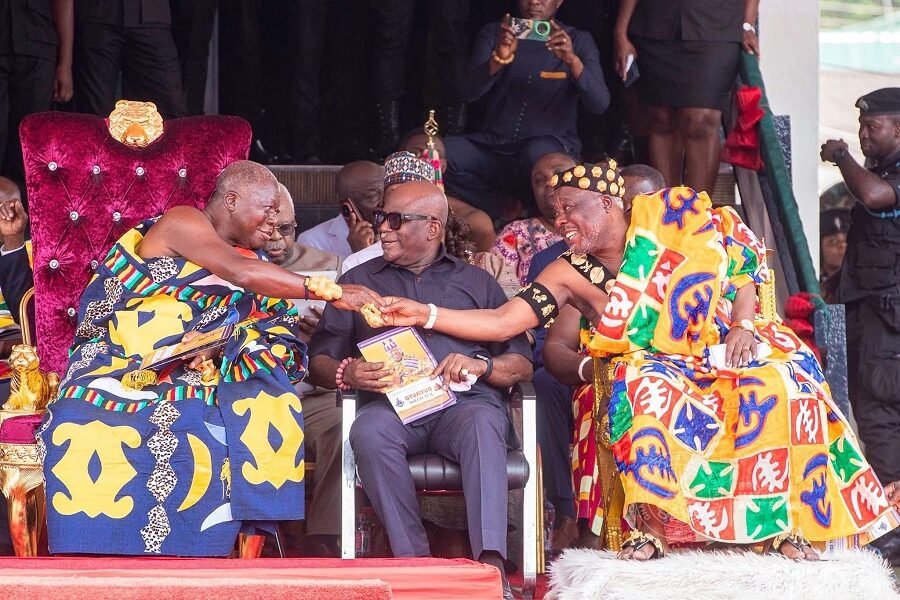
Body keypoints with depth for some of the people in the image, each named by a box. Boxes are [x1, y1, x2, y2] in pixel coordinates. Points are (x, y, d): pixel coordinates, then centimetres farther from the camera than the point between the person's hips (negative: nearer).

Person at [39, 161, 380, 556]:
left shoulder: (252, 260, 19)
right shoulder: (183, 223, -3)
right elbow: (241, 274, -19)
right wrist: (331, 291, -21)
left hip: (193, 382, 5)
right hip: (121, 373, -5)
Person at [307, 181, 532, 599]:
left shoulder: (476, 282, 23)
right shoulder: (359, 280, 25)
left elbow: (522, 365, 16)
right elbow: (319, 362, 18)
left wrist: (481, 365, -6)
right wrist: (345, 373, -5)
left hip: (464, 402, 0)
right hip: (390, 405, 1)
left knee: (483, 424, -37)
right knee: (369, 431, -36)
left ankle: (491, 564, -48)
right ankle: (413, 563, -34)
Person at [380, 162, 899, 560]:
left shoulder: (665, 222, -5)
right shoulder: (570, 274, -1)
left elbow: (743, 265, -1)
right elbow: (501, 322, -8)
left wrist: (742, 326, -16)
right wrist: (427, 314, -19)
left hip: (720, 348, 0)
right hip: (653, 363, 0)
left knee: (775, 381, -30)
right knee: (647, 392, -36)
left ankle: (785, 519, -20)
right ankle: (653, 526, -27)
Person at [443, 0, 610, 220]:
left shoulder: (578, 41, 4)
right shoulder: (493, 34, 8)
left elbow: (600, 104, -11)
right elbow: (470, 91, -8)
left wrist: (573, 60, -29)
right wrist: (498, 59, -28)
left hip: (552, 149, -2)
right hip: (494, 145, 3)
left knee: (539, 153, -38)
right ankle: (503, 210, -9)